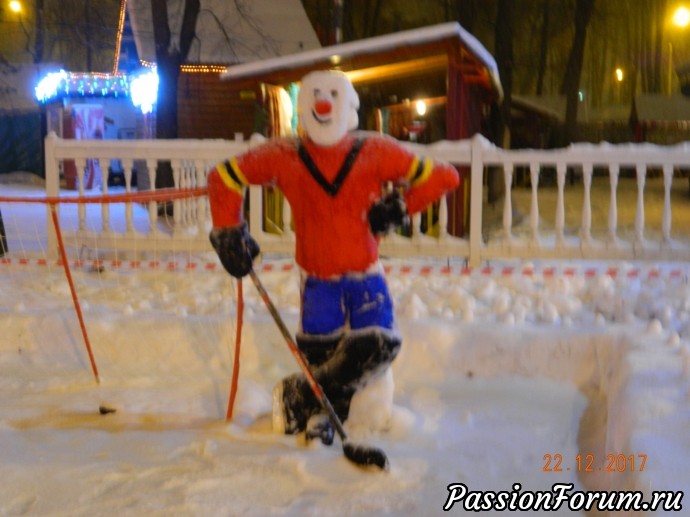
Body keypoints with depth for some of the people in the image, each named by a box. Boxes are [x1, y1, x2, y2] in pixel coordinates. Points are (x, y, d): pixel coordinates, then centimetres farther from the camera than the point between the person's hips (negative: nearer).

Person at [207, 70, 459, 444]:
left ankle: (300, 398, 0)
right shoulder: (283, 157, -8)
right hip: (317, 279, 0)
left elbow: (443, 177, -5)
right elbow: (223, 178, 3)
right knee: (319, 353, -5)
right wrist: (228, 233, -1)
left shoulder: (375, 152, -10)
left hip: (364, 275, 1)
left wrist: (399, 205, -14)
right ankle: (321, 411, 26)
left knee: (379, 346, -16)